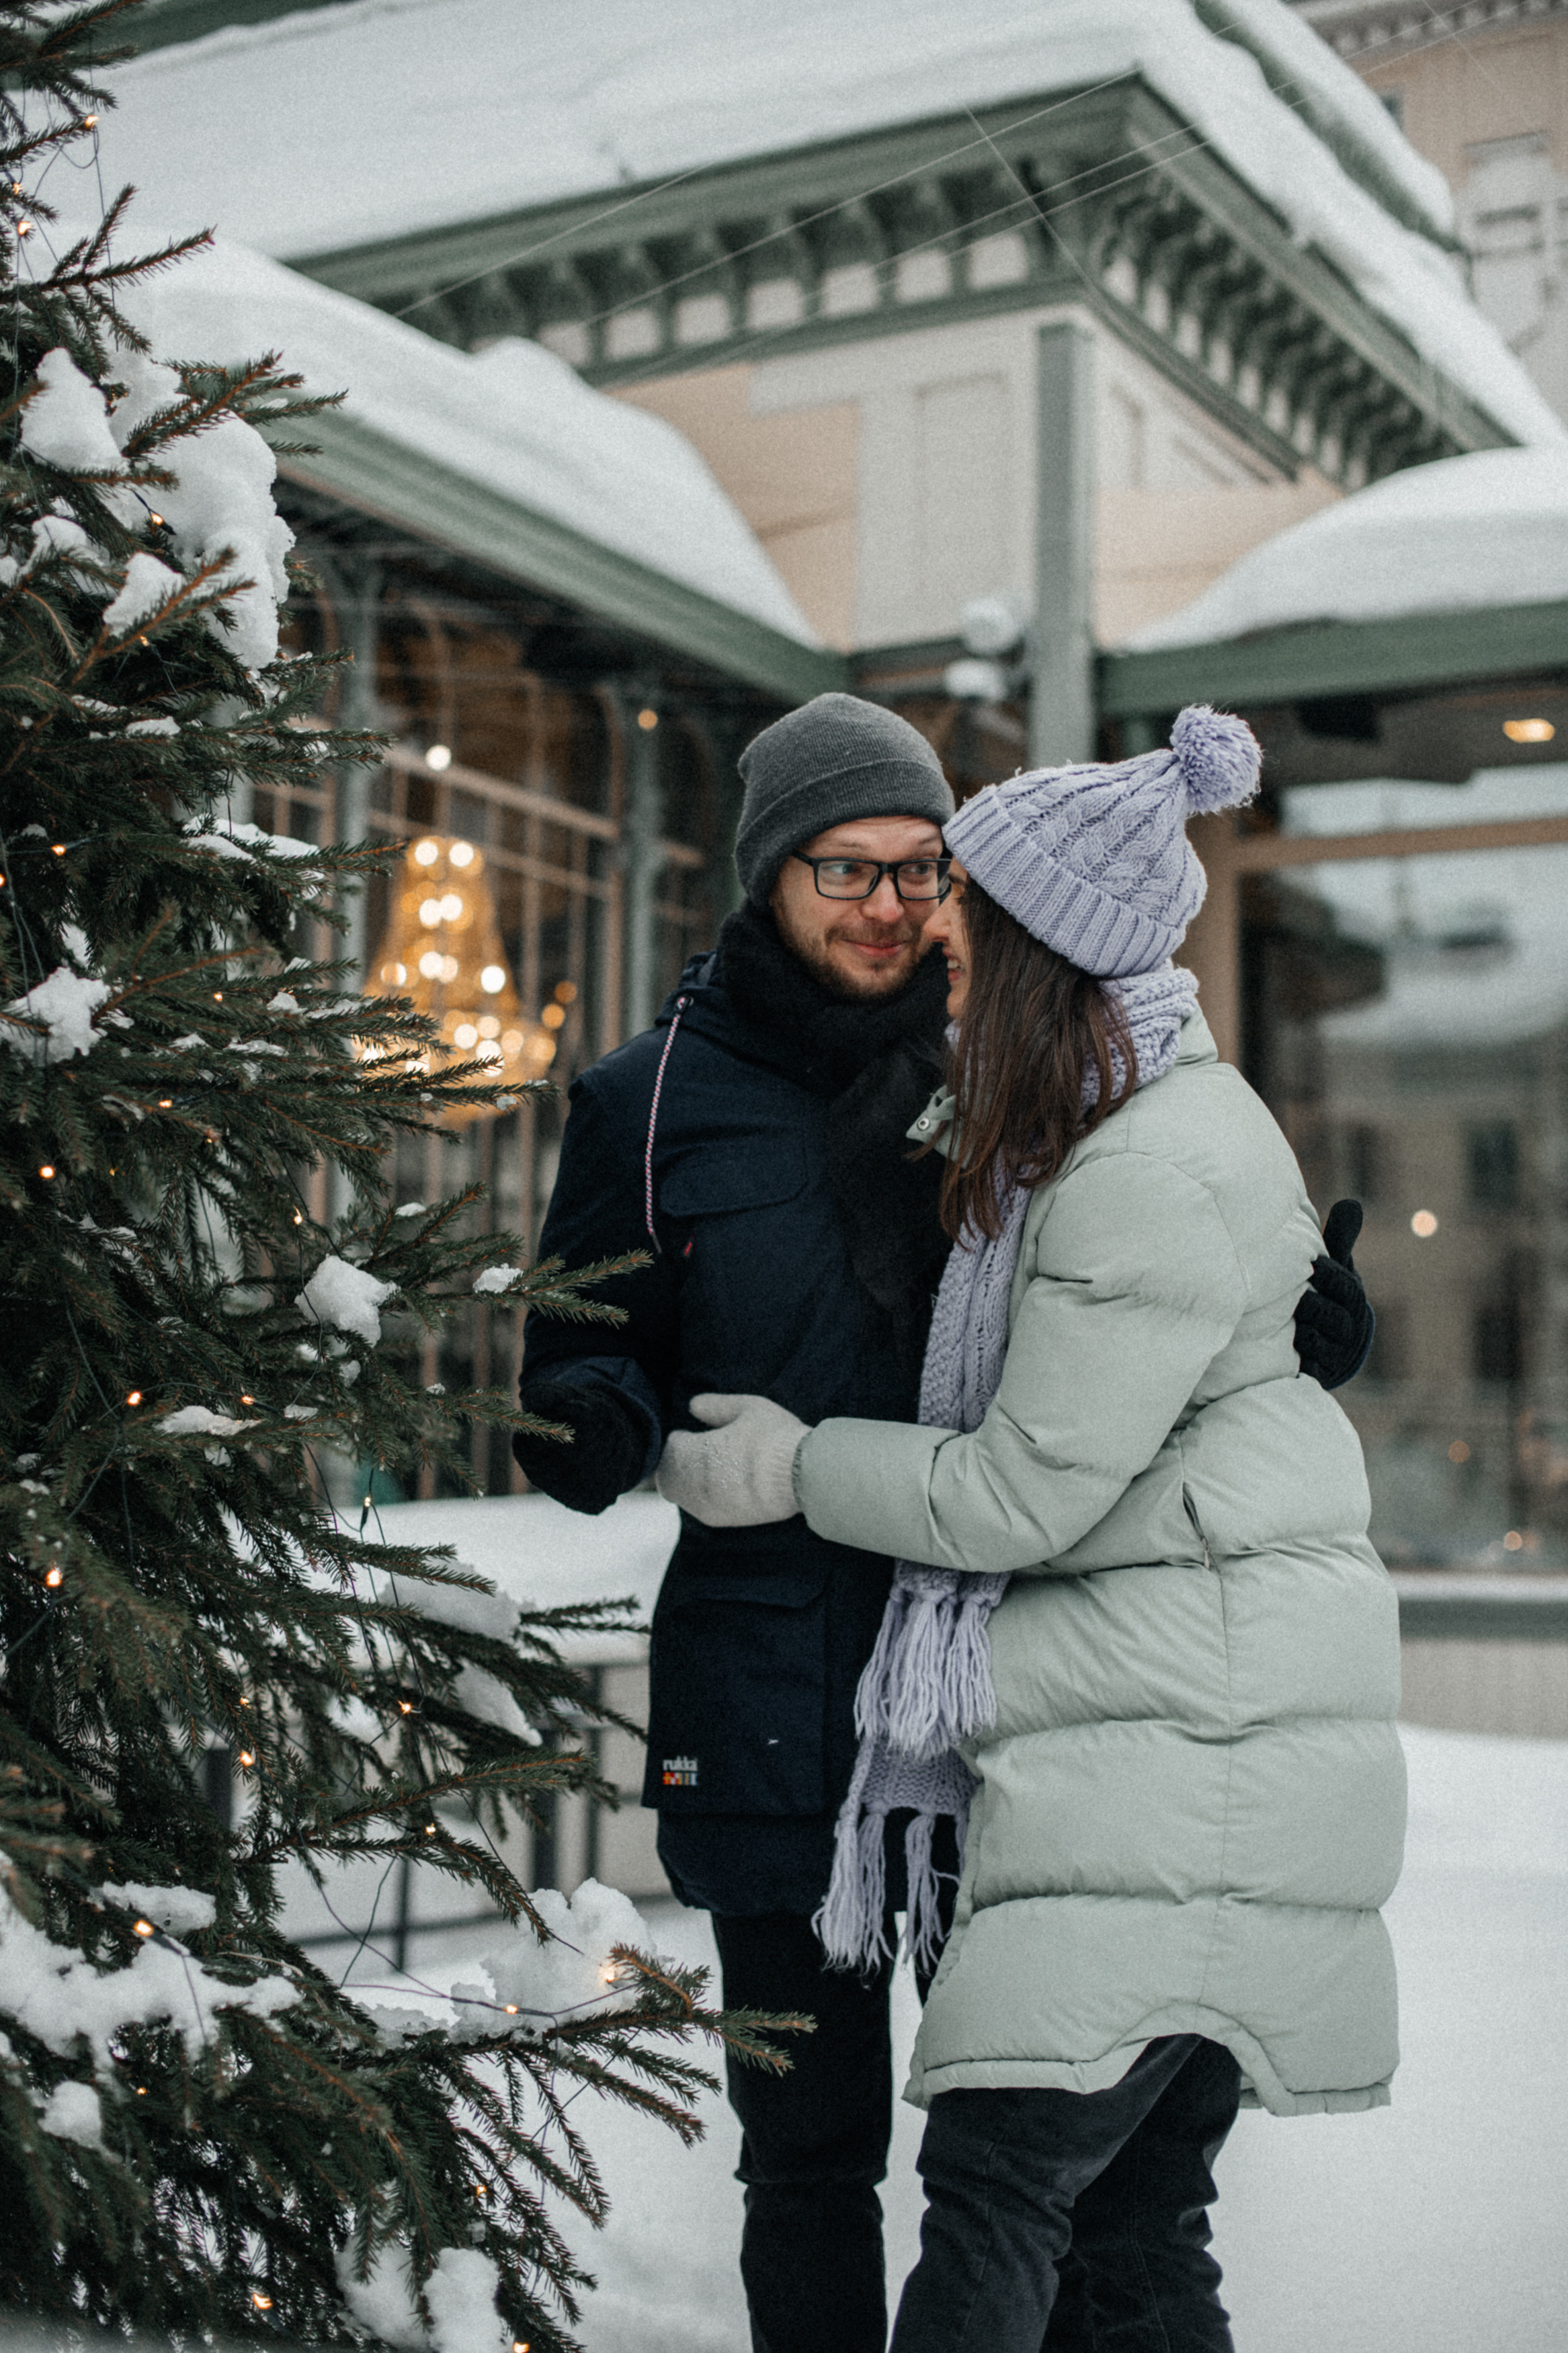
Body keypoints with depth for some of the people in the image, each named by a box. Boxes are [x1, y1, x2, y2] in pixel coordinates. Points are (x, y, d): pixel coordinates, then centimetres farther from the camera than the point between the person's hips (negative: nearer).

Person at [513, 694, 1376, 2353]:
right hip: (782, 1701, -2)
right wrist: (590, 1426, -22)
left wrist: (1288, 1316, -6)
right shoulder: (654, 1102, 0)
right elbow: (589, 1362, 2)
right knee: (814, 2149, 9)